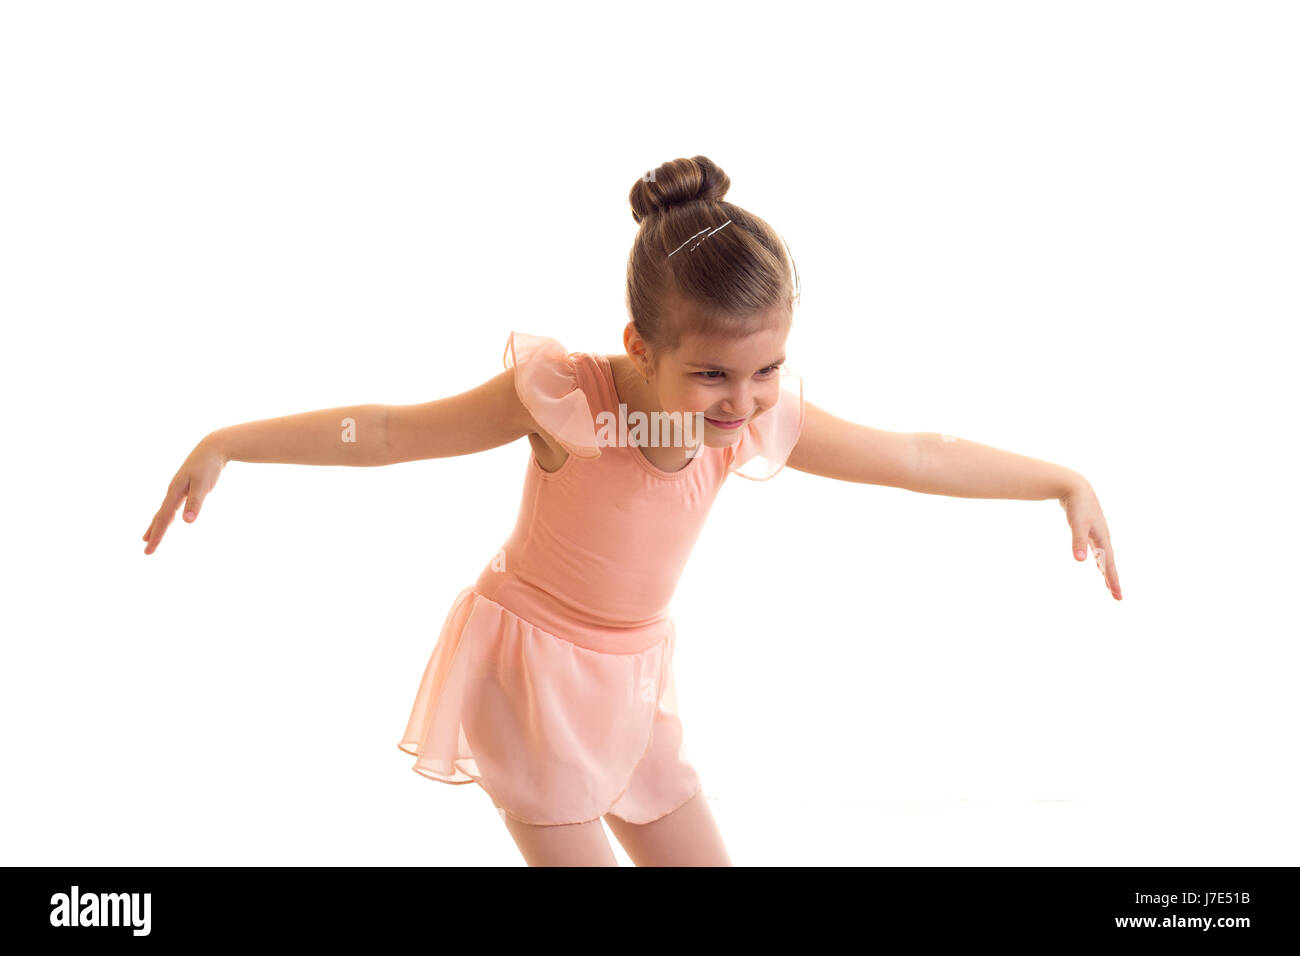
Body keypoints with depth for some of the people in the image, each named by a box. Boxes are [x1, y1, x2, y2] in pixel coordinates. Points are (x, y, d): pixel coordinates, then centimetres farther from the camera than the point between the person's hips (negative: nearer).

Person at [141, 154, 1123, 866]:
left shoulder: (758, 422, -14)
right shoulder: (564, 397, -27)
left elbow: (919, 456, -5)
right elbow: (388, 429, -19)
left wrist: (1066, 481, -1)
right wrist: (226, 443, -22)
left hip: (631, 678, 6)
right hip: (530, 668, -5)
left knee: (700, 857, 11)